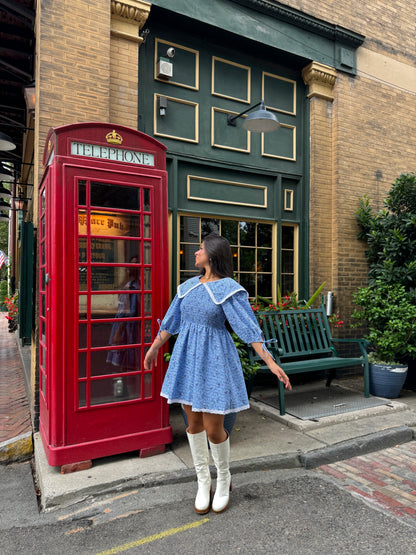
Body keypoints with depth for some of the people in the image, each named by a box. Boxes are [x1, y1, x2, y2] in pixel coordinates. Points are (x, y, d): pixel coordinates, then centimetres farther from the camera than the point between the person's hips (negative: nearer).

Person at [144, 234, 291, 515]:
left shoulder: (229, 289, -11)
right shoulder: (189, 286, 6)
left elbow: (250, 328, -15)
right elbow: (170, 322, 16)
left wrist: (271, 362, -23)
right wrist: (153, 349, 23)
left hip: (214, 360, -5)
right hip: (187, 358, 6)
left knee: (213, 428, 1)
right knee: (194, 423, 12)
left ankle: (224, 480, 31)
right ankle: (203, 483, 33)